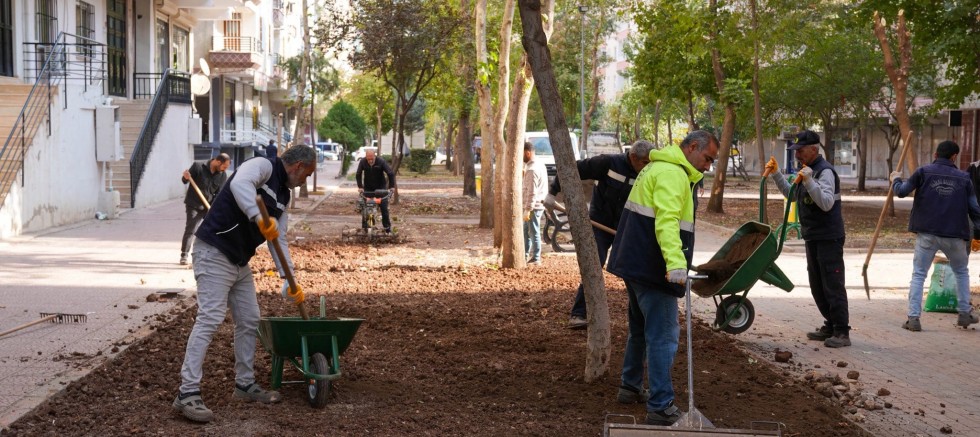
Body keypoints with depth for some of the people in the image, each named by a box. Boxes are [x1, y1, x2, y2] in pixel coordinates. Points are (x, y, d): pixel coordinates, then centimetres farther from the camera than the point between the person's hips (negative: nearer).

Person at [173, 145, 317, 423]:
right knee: (210, 319, -16)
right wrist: (259, 217, -46)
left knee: (249, 320, 13)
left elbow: (279, 240, 18)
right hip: (214, 254, -10)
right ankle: (187, 394, -17)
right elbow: (239, 184, -34)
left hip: (240, 262, 10)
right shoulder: (264, 166, -11)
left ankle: (245, 384, 25)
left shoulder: (283, 195, 17)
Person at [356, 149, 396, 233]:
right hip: (368, 188, 2)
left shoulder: (381, 161, -22)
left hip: (380, 187, -2)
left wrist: (391, 186, -17)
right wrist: (360, 187, -10)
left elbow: (390, 174, -17)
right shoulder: (362, 162, -17)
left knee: (384, 207, -5)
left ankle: (387, 228, 3)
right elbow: (358, 174, -5)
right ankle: (364, 228, 7)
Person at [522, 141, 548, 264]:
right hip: (538, 204, 10)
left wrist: (527, 209, -22)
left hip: (533, 207, -10)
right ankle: (525, 254, 25)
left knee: (534, 232, -3)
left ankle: (536, 258, 3)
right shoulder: (540, 165, 11)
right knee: (525, 230, 18)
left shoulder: (532, 170, -20)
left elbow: (531, 192, -23)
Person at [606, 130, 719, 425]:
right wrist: (676, 262, -40)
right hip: (652, 268, -11)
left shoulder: (659, 167, 18)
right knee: (663, 336, -9)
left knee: (640, 328, 24)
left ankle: (631, 386, 37)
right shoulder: (673, 174, -16)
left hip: (634, 263, 11)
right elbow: (667, 222, -30)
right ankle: (661, 407, -10)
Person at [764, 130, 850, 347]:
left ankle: (842, 333, -7)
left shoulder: (825, 171, -15)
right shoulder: (807, 169, 15)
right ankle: (831, 326, 22)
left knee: (832, 285, -9)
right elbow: (791, 194, 25)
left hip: (829, 239, -10)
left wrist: (808, 182, -35)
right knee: (817, 287, 14)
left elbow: (827, 203, -27)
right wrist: (776, 174, 15)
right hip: (813, 238, 10)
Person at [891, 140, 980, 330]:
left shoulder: (924, 172, 0)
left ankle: (913, 318, -3)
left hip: (926, 234, -1)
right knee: (962, 272, 23)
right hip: (955, 236, 1)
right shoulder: (963, 177, 4)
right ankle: (965, 313, 24)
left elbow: (902, 192, -2)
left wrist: (896, 179, 19)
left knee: (918, 275, 6)